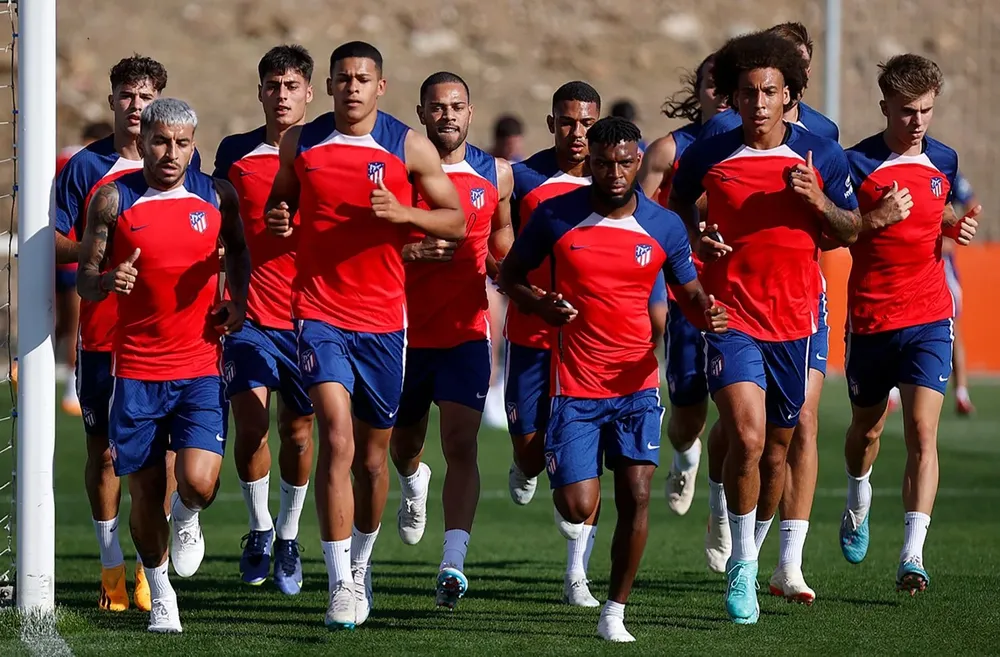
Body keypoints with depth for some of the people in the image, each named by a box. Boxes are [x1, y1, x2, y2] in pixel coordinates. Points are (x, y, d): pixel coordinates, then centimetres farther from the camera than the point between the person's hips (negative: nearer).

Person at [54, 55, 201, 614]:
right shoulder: (86, 166, 2)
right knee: (105, 451, 4)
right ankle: (112, 567, 15)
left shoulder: (184, 165, 5)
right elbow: (54, 242, 3)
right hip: (103, 332, 0)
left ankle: (150, 567, 8)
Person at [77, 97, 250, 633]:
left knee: (199, 483, -15)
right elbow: (84, 281, 2)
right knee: (145, 492, 3)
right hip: (136, 368, 0)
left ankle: (187, 516, 22)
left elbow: (237, 248, 23)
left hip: (200, 367, 0)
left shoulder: (217, 196, 2)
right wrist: (108, 280, -20)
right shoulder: (113, 200, -3)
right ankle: (159, 594, 26)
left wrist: (238, 301, 6)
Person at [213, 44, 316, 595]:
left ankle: (288, 535, 27)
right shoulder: (235, 153, 5)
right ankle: (259, 528, 10)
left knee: (297, 432, 6)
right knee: (250, 423, -12)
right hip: (249, 314, 0)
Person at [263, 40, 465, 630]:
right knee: (338, 441, -18)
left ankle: (361, 564, 37)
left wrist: (402, 213, -17)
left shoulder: (411, 148, -2)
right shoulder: (300, 144, 3)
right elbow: (280, 199, 20)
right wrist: (277, 218, -4)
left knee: (373, 457, 12)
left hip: (384, 320, 1)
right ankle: (341, 584, -17)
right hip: (320, 313, -1)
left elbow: (458, 222, 0)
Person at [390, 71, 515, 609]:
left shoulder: (495, 175, 3)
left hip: (466, 330, 0)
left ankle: (454, 562, -19)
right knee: (403, 445, 16)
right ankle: (413, 481, 53)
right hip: (404, 331, 1)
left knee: (461, 445, -14)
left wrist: (503, 264, 0)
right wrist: (413, 251, -21)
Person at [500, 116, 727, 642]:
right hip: (575, 383, -1)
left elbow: (689, 290, 11)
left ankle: (614, 612, 6)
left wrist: (709, 313, -13)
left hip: (636, 381, 1)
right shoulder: (555, 216, -3)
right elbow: (510, 274, 9)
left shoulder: (664, 227, 0)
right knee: (578, 509, -8)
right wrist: (541, 305, -12)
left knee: (636, 499, -9)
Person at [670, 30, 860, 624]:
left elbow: (851, 230, 7)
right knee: (747, 438, -19)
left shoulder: (822, 156, 0)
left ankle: (750, 557, 33)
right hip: (731, 313, -2)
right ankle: (742, 570, -6)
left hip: (795, 318, 2)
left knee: (776, 448, 11)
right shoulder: (707, 156, -2)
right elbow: (678, 201, 17)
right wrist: (697, 234, -4)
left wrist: (817, 202, -13)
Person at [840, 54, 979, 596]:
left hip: (929, 317, 1)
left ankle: (912, 556, -17)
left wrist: (956, 226, 1)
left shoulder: (943, 160, 4)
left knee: (922, 433, -13)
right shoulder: (858, 163, -9)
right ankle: (859, 500, 50)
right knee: (867, 428, 16)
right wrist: (875, 219, -26)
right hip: (869, 319, -1)